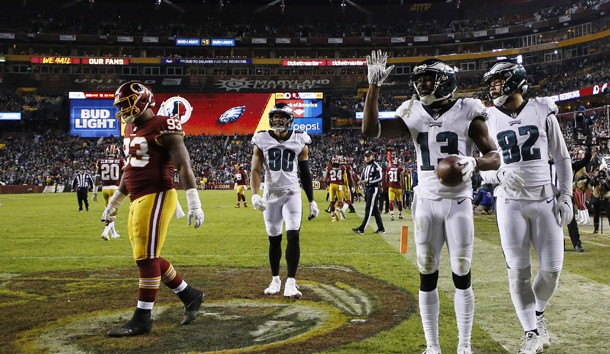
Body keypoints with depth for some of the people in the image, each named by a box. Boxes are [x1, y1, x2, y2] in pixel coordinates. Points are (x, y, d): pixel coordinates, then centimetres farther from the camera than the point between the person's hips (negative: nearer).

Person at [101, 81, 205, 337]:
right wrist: (114, 202, 31)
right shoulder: (131, 129, 17)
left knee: (147, 259, -5)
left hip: (156, 197, -9)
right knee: (148, 259, 12)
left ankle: (142, 319, 4)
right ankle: (190, 296, 26)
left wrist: (194, 202, -23)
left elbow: (183, 165, -16)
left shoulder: (163, 127, -10)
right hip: (138, 201, 9)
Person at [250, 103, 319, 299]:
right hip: (271, 194, 1)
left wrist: (312, 201, 6)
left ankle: (291, 282, -11)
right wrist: (255, 194, -19)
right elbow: (256, 170, -3)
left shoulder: (299, 141, 1)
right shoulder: (262, 141, 1)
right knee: (274, 239, 8)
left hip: (292, 194, -1)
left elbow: (305, 173, 6)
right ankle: (275, 280, 23)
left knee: (293, 236, -13)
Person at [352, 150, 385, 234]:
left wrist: (368, 181, -21)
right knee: (375, 210, 11)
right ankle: (381, 228, 17)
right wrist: (362, 181, -3)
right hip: (367, 189, 9)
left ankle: (361, 229, -12)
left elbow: (380, 178, -17)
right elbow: (362, 178, 22)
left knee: (368, 209, -9)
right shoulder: (365, 167, 18)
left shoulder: (376, 166, -8)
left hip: (374, 189, -9)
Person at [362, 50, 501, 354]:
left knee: (461, 275, 3)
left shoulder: (467, 113, -4)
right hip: (426, 202, 3)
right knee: (427, 276, 6)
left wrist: (473, 162, -26)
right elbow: (370, 129, -6)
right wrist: (374, 86, -11)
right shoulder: (413, 115, 4)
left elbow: (494, 157, -3)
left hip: (458, 202, -2)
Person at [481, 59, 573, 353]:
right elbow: (484, 168, 6)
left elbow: (561, 158, 6)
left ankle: (537, 314, 29)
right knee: (518, 271, -1)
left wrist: (566, 196, -1)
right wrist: (500, 175, -16)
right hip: (510, 202, 0)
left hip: (545, 200, 0)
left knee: (551, 268, 0)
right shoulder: (489, 120, 4)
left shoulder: (542, 112, 2)